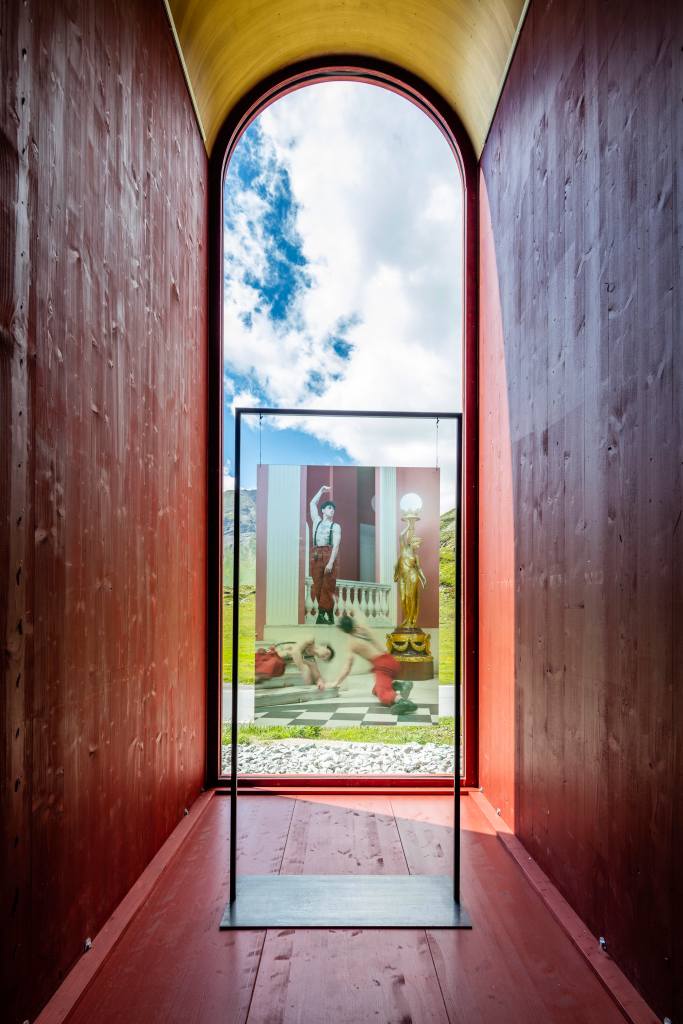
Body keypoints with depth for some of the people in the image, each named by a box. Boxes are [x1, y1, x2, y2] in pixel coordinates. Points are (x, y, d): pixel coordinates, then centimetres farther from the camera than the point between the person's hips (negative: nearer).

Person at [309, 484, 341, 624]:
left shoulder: (336, 526, 9)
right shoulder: (317, 521, 20)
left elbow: (336, 545, -3)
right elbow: (312, 503, 27)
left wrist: (331, 562, -15)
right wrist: (321, 490, 29)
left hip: (328, 555, -3)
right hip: (315, 555, 3)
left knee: (327, 586, -8)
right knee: (317, 585, -2)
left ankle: (323, 613, -7)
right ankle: (328, 615, 1)